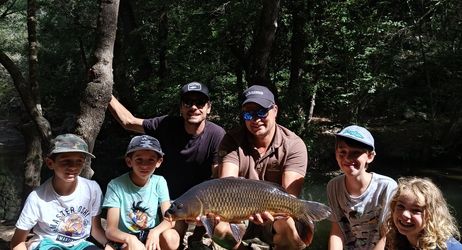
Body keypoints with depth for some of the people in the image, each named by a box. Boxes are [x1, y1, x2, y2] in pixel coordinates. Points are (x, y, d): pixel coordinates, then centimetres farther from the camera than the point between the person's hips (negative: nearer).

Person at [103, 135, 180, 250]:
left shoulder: (159, 182, -6)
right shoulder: (116, 185, -16)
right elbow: (111, 230, -18)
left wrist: (155, 232, -32)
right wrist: (129, 238, -39)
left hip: (151, 234, 3)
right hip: (124, 240, -3)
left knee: (171, 237, -28)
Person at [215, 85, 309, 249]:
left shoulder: (294, 145, -13)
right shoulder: (232, 140, -9)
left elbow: (290, 195, -23)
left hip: (275, 218, -1)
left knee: (292, 230, -33)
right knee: (218, 227, -29)